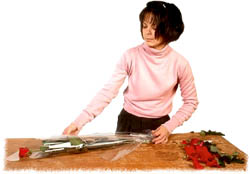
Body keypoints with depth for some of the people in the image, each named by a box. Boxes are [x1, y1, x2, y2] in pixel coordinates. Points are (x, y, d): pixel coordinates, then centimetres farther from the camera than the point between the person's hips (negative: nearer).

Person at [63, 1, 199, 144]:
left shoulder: (180, 63, -14)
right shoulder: (131, 56, -14)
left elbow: (191, 102, -2)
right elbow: (108, 91, -17)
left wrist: (169, 127, -14)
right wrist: (79, 122, -26)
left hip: (159, 127, 0)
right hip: (128, 123, 1)